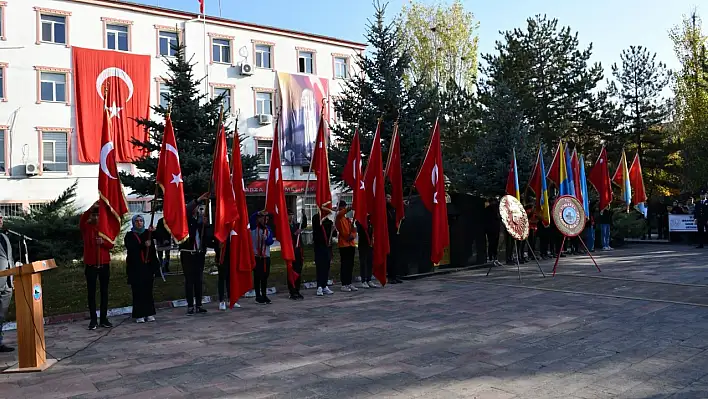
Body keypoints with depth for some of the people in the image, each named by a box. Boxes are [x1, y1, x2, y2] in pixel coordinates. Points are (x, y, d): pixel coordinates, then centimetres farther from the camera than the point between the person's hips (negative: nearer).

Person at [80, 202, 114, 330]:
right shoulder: (86, 227, 1)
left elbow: (111, 245, 3)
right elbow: (82, 219, -22)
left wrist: (103, 242, -17)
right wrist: (92, 208, -33)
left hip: (104, 264, 2)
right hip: (90, 264, -2)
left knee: (104, 291, 6)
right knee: (91, 292, 2)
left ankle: (104, 319, 13)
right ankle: (93, 320, 8)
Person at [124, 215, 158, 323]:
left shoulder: (147, 233, 12)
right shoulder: (129, 236, 4)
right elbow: (131, 248, -15)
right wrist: (143, 245, -23)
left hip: (148, 266, 3)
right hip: (135, 267, -3)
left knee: (148, 290, 5)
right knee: (138, 291, -2)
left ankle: (149, 314, 12)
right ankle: (139, 315, 4)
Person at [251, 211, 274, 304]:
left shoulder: (268, 229, 9)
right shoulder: (254, 228, -1)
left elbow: (271, 241, -1)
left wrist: (266, 238, -20)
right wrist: (259, 213, -29)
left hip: (266, 256, 4)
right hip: (256, 255, -4)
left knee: (265, 276, 9)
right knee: (257, 276, -3)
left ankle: (264, 295, 19)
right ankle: (258, 296, 5)